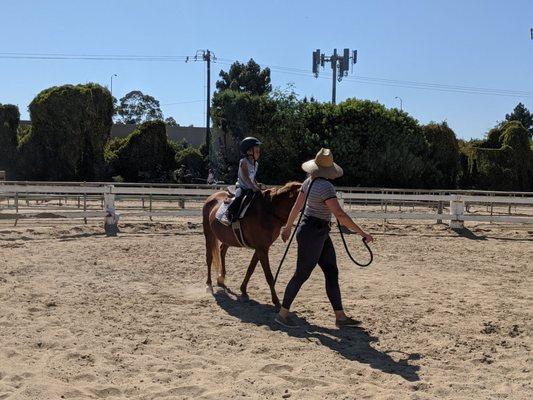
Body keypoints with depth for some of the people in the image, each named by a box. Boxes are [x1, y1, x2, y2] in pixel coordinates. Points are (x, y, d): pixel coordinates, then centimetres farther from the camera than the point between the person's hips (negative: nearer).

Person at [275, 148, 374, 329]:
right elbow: (340, 215, -28)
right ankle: (282, 314, 15)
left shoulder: (309, 181, 5)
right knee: (302, 275, 2)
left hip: (320, 234, 9)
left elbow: (296, 207, 13)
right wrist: (362, 233, -23)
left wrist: (288, 227, 25)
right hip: (312, 234, -9)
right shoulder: (326, 186, -22)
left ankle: (340, 317, 16)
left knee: (332, 273, 10)